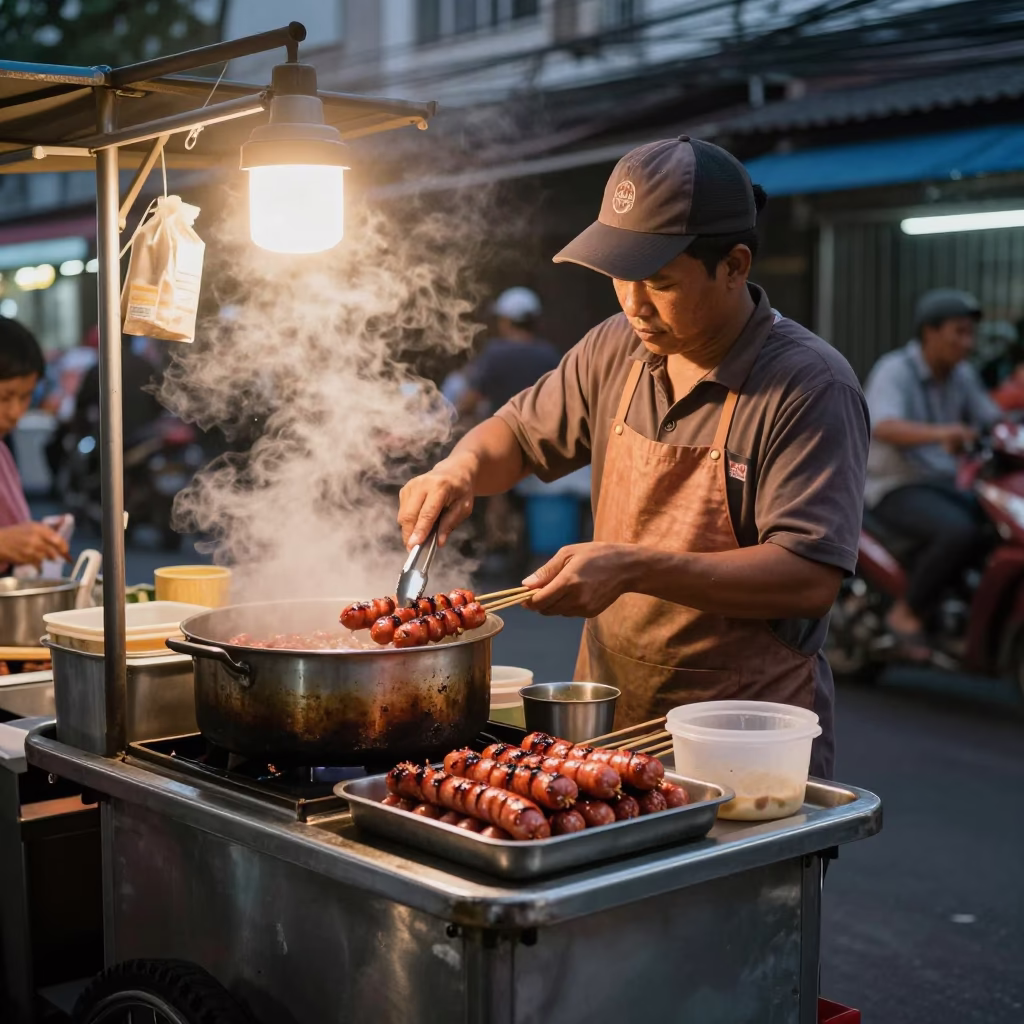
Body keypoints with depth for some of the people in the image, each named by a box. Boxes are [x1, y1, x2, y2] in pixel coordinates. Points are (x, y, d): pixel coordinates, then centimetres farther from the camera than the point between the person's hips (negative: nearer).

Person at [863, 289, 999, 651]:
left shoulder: (962, 374, 6)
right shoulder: (893, 371, -18)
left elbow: (994, 421, 5)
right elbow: (884, 428, -36)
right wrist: (940, 433, -53)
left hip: (946, 484, 8)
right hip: (896, 488, -7)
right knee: (961, 534, -33)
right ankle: (908, 613, -15)